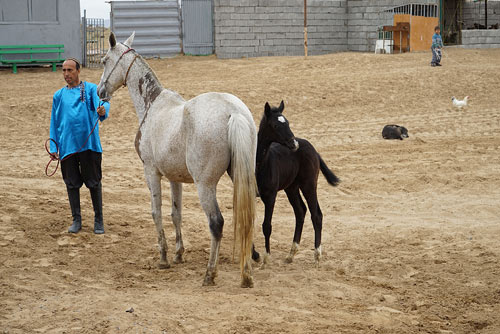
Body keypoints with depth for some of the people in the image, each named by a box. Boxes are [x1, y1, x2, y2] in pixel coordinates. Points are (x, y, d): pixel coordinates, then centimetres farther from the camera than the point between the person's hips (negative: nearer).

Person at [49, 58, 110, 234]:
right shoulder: (59, 95, 14)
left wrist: (103, 110, -40)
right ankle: (76, 220, 17)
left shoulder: (90, 89, 4)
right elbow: (54, 122, 16)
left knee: (94, 182, 2)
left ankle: (98, 220, 13)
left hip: (89, 144, -3)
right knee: (72, 183, 6)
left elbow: (101, 103, -15)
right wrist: (53, 147, 8)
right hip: (67, 145, 3)